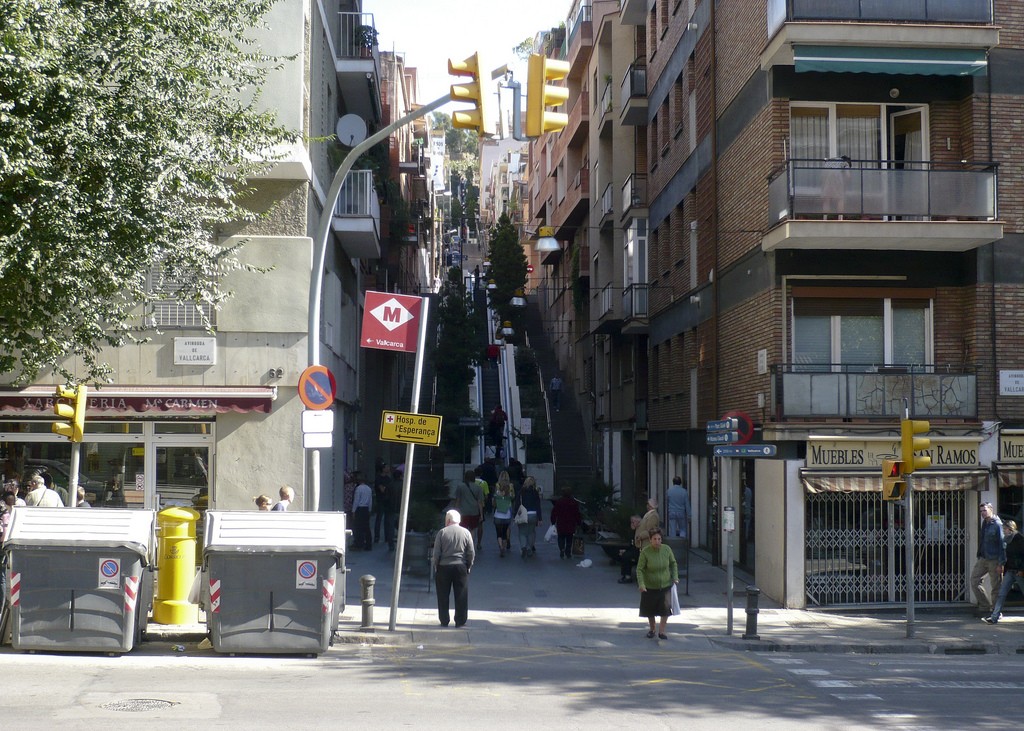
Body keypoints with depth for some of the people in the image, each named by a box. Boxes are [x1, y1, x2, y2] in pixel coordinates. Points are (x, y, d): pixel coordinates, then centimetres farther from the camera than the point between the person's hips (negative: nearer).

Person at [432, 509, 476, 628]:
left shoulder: (442, 532, -4)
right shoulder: (466, 533, 0)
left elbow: (436, 553, -5)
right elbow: (471, 553, 0)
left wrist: (436, 566, 7)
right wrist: (469, 566, 11)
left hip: (444, 566, -1)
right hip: (461, 567, 1)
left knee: (443, 596, 8)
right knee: (461, 596, 7)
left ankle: (444, 621, 10)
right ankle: (460, 621, 8)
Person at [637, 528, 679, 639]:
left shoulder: (666, 549, -9)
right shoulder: (645, 552, -17)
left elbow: (673, 563, 8)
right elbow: (639, 569, -14)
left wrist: (675, 577, -3)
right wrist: (641, 584, -25)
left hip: (665, 585, 1)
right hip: (650, 587, -1)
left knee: (666, 607, -12)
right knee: (650, 610, 12)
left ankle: (661, 631, 1)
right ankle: (652, 629, 35)